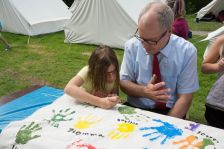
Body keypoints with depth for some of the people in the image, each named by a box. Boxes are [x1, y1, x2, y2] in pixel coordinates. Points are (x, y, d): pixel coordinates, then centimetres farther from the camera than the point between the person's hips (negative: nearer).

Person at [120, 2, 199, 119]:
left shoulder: (187, 51, -10)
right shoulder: (131, 46, -5)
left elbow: (185, 98, -8)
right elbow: (123, 82, 2)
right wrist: (144, 91, -18)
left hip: (170, 112, 0)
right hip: (135, 110, 0)